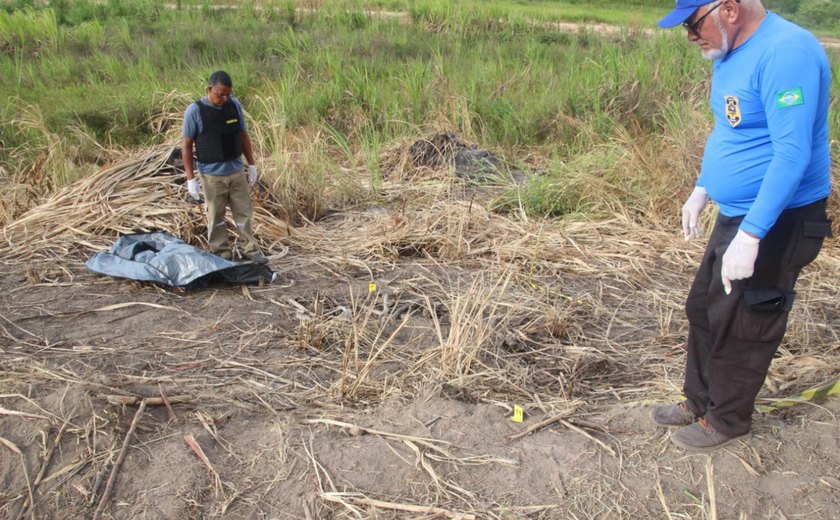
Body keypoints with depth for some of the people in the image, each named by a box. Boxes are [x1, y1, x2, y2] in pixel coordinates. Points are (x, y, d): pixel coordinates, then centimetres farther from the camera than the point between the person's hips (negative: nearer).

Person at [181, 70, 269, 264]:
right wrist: (190, 178, -10)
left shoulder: (234, 105, 1)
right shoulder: (194, 111, -11)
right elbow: (186, 145, -7)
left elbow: (243, 135, 11)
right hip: (211, 175, -4)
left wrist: (251, 164, 10)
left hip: (237, 171, 4)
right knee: (216, 217, 6)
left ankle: (250, 250, 22)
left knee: (244, 213, 10)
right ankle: (222, 255, 18)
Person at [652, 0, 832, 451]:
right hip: (736, 214, 9)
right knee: (703, 308, 17)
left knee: (740, 328, 4)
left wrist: (749, 236, -30)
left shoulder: (786, 53, -23)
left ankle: (726, 420, 26)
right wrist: (702, 189, 14)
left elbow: (792, 154, -28)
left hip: (777, 223, -9)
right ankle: (699, 402, 35)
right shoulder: (730, 54, 6)